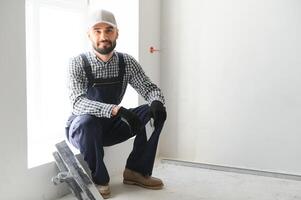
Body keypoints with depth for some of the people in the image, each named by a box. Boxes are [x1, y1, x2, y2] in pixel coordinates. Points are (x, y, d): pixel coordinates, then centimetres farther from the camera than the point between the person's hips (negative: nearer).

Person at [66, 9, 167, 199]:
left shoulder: (127, 62, -4)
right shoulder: (78, 63, -17)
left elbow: (150, 88, -5)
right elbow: (78, 103, -31)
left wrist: (157, 102, -30)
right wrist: (117, 110, -45)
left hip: (111, 126, 4)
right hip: (82, 128, -4)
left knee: (156, 112, -13)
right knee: (88, 120, -38)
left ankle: (137, 170, -3)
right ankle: (98, 179, -15)